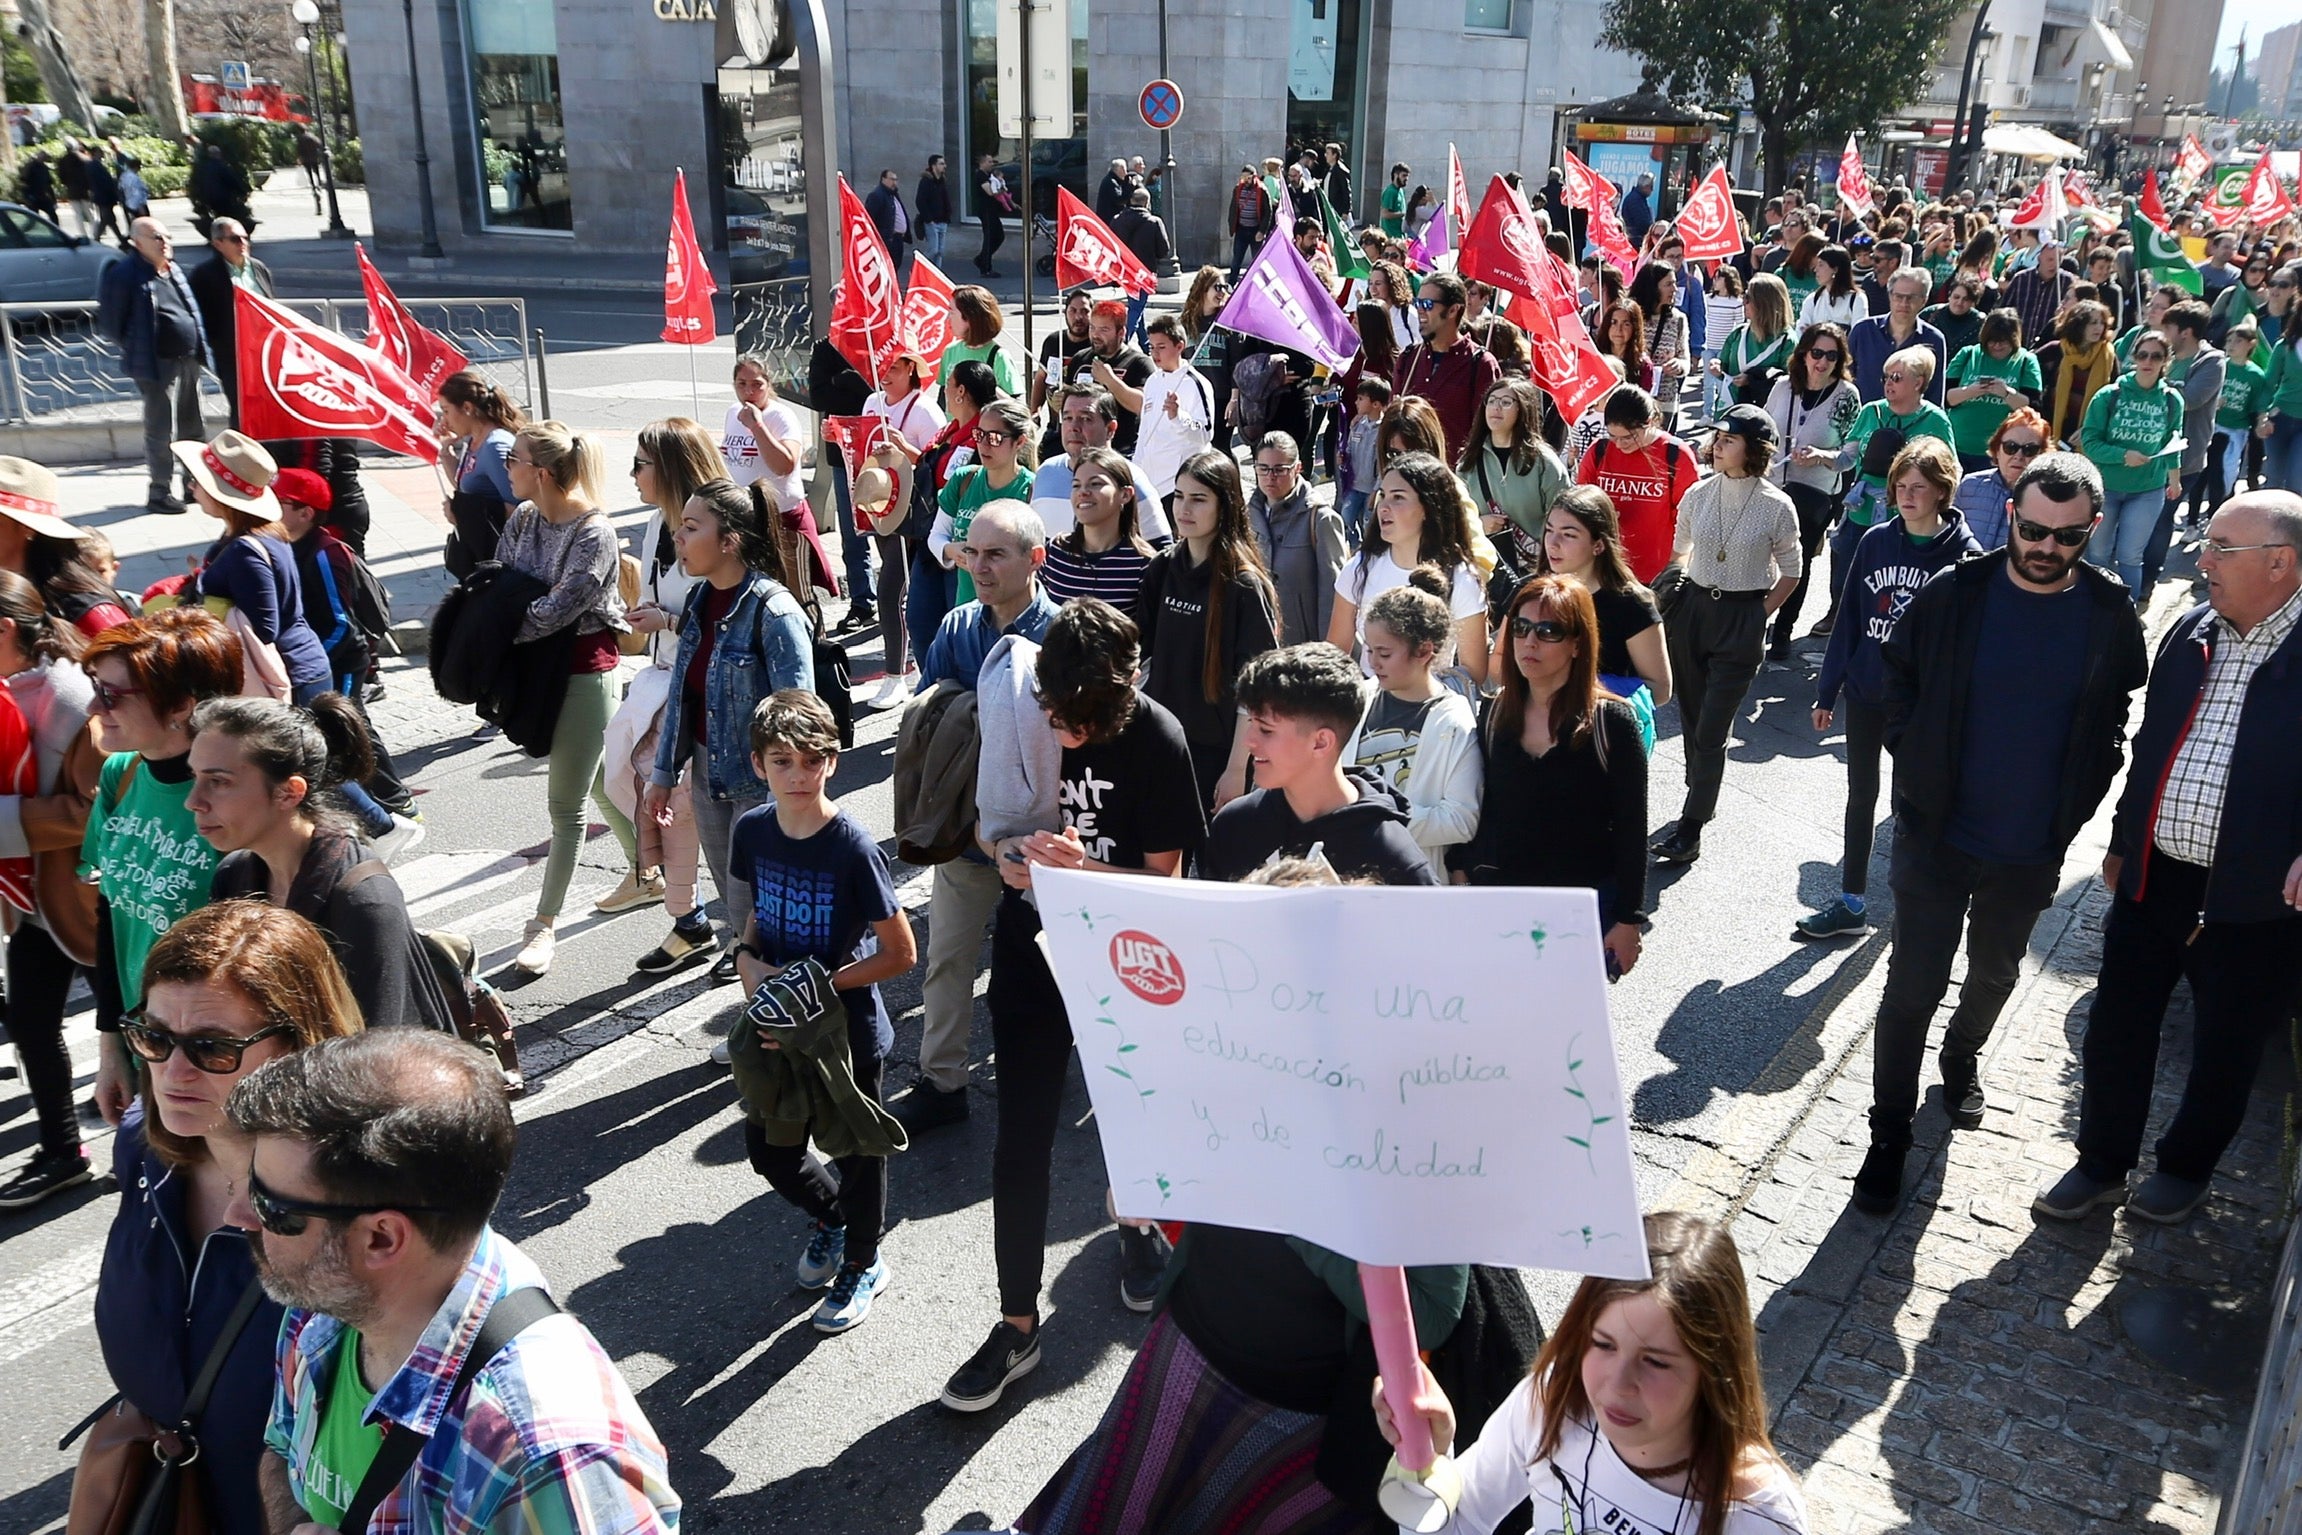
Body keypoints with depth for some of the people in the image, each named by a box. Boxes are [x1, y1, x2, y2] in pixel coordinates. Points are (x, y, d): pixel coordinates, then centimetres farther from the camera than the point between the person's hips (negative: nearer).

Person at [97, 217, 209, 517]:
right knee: (162, 431, -2)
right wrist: (135, 350, -4)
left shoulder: (173, 269, 12)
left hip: (188, 360, 7)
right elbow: (109, 321, -9)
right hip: (158, 365, -7)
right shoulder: (123, 274, -11)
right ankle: (159, 492, 6)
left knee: (193, 428, 15)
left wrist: (200, 349, 12)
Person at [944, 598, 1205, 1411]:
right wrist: (1007, 851, -21)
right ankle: (1017, 1324, 16)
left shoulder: (1156, 738, -21)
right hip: (1031, 952, 2)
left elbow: (1163, 876, -15)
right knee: (1021, 1143, 3)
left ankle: (1136, 1225, 52)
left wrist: (1086, 867, -33)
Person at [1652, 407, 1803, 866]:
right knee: (1692, 717, 13)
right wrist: (1677, 590, 7)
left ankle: (1691, 828, -3)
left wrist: (1760, 617, -4)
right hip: (1692, 608, 4)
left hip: (1743, 619, -4)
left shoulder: (1777, 507, -9)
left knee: (1712, 729, -6)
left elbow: (1790, 572, 2)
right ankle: (1702, 795, 33)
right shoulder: (1698, 496, 1)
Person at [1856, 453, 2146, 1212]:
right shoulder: (1953, 595, -11)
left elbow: (2119, 721, 7)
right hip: (1937, 834, -2)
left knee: (1994, 973, 23)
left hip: (2033, 849, 2)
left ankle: (1963, 1056, 52)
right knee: (1914, 984, 1)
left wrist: (2081, 800, 0)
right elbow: (1899, 678, 3)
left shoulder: (2110, 617, -7)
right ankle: (1889, 1133, 14)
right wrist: (1915, 764, -2)